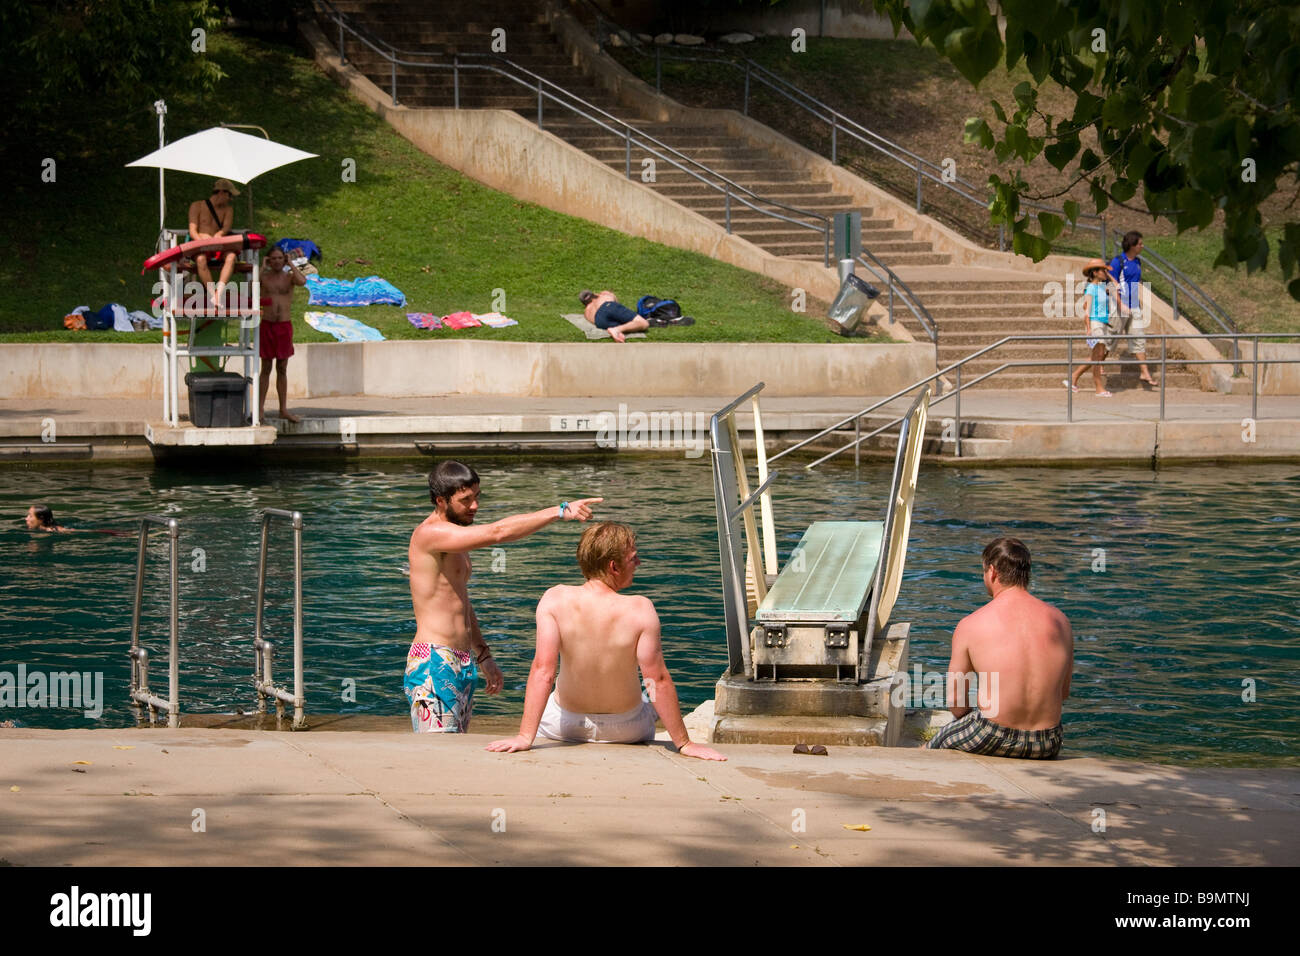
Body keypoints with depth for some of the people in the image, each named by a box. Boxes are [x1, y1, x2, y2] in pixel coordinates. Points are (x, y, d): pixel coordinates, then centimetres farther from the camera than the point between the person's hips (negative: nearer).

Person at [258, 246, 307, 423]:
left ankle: (283, 409, 11)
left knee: (282, 369, 7)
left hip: (285, 325, 1)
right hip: (267, 325, -1)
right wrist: (263, 267, -11)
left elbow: (302, 281, -18)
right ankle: (260, 409, 5)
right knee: (266, 369, 2)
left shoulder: (289, 276, 4)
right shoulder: (264, 276, 3)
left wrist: (291, 264, -7)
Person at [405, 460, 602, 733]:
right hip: (434, 667, -10)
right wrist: (561, 511, -25)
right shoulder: (430, 534, -14)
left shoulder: (454, 540, 17)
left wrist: (483, 656, 29)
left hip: (463, 667, 10)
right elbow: (498, 532, -25)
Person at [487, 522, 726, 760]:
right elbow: (659, 680, -22)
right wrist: (684, 743, -13)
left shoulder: (555, 600, -21)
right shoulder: (640, 610, -24)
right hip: (625, 730, -1)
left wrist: (525, 736, -23)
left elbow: (542, 671, -25)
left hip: (565, 727, 1)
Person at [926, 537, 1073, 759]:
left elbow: (954, 699, 1)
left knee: (932, 748, 24)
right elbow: (1064, 692, 14)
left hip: (992, 740, -4)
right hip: (1048, 745, 4)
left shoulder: (970, 626, -5)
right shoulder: (1059, 621, 4)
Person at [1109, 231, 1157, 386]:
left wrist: (1142, 304, 15)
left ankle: (1144, 373, 5)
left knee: (1139, 339, 4)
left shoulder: (1137, 262, 10)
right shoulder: (1117, 262, -12)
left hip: (1134, 307, 6)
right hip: (1120, 307, -6)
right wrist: (1121, 305, -19)